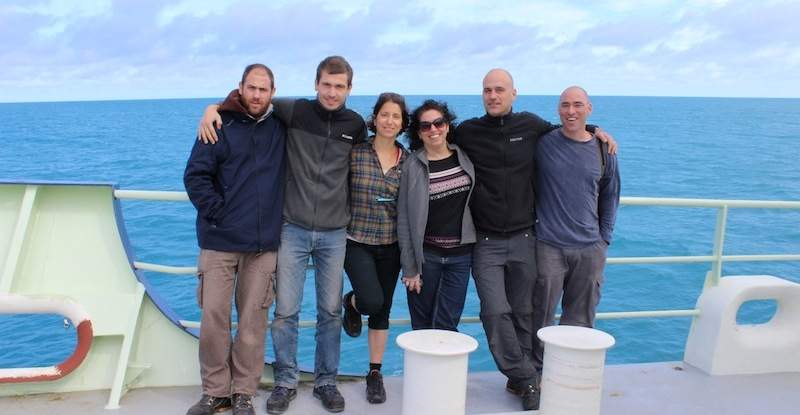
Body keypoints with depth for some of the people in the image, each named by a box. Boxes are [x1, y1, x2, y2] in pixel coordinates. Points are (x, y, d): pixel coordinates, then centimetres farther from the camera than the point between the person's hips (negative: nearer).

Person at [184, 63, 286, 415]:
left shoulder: (281, 127, 8)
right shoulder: (220, 125, 0)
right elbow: (195, 176, -3)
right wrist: (217, 212, -10)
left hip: (264, 243, 2)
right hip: (219, 241, -2)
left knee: (253, 319, 5)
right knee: (213, 316, 1)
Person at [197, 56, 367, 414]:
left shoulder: (356, 125, 3)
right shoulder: (295, 111, -4)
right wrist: (213, 107, -10)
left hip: (334, 233, 2)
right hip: (294, 229, -1)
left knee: (331, 311, 9)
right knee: (285, 310, 2)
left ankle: (326, 381, 24)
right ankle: (285, 382, 19)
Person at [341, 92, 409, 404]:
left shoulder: (408, 160, 2)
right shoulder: (354, 152, -6)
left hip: (390, 244, 3)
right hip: (357, 241, -3)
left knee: (383, 310, 9)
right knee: (372, 301, -19)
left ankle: (375, 374, 24)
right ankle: (351, 302, 19)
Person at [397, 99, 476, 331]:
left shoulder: (464, 157, 3)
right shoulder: (413, 166, -6)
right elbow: (404, 219, -5)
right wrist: (409, 268, -6)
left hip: (461, 254, 2)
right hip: (426, 255, -2)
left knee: (447, 325, 3)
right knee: (422, 326, 8)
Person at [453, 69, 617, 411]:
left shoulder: (530, 125, 5)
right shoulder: (467, 132, 0)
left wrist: (593, 129, 14)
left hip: (523, 238, 2)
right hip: (485, 241, -1)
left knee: (523, 313, 9)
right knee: (496, 312, -9)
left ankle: (518, 379, 25)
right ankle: (527, 380, 7)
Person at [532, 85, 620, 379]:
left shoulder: (603, 150, 6)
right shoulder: (543, 143, -2)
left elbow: (610, 197, 16)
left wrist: (605, 238, 12)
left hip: (590, 249, 3)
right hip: (549, 246, -3)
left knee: (580, 319, 10)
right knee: (542, 315, 2)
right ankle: (535, 372, 17)